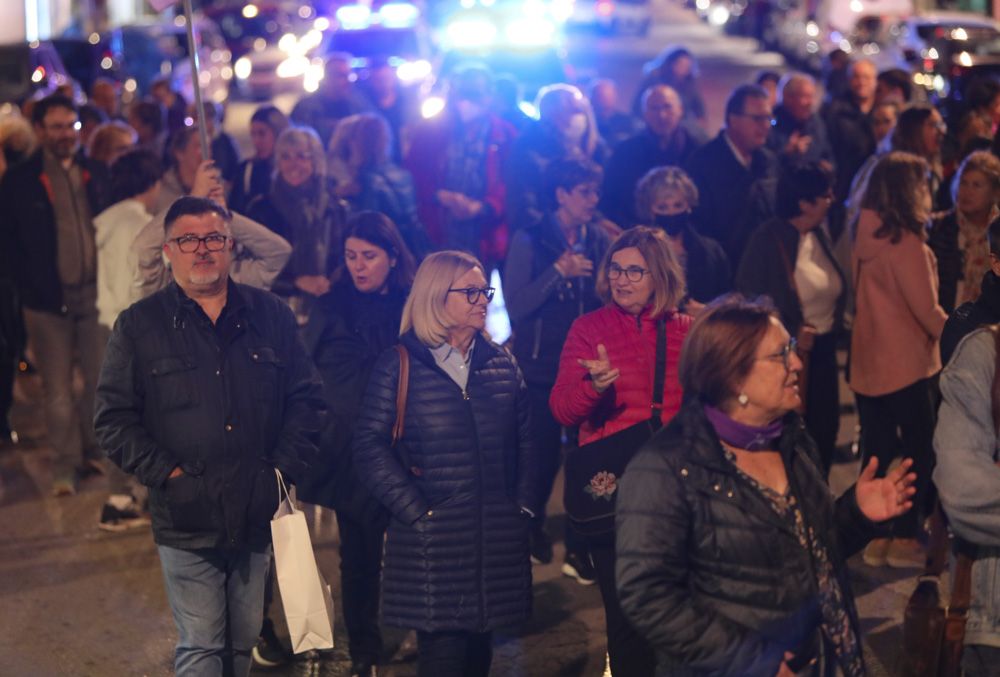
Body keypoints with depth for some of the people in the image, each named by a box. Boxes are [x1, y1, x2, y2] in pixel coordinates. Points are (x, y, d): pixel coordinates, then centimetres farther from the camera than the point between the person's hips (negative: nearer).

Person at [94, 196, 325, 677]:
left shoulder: (271, 317, 6)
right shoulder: (139, 326, 0)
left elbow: (306, 397, 9)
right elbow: (114, 419, -2)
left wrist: (285, 469, -2)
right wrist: (168, 473, -11)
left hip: (258, 515, 3)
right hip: (188, 521, -2)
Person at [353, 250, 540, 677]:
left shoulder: (501, 364, 11)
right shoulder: (399, 366, -2)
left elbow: (523, 441, 14)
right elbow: (371, 447, -7)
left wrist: (525, 506, 5)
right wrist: (416, 511, -12)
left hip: (498, 540, 4)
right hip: (432, 541, -4)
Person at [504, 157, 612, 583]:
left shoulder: (599, 239, 3)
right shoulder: (529, 241, -6)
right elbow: (516, 307, -14)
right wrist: (559, 271, -20)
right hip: (541, 368, -2)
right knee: (544, 456, 4)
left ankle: (578, 549, 11)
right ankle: (532, 530, 32)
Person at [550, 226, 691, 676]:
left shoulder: (686, 331, 4)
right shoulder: (589, 328, -2)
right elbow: (562, 410, -11)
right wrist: (594, 385, -29)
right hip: (612, 486, -2)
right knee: (626, 610, 3)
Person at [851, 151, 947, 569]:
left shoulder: (866, 240, 2)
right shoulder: (905, 243, -19)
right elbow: (926, 310, -15)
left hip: (867, 361, 7)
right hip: (906, 365, -7)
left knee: (877, 452, 13)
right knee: (922, 452, 7)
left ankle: (875, 538, 19)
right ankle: (904, 540, 11)